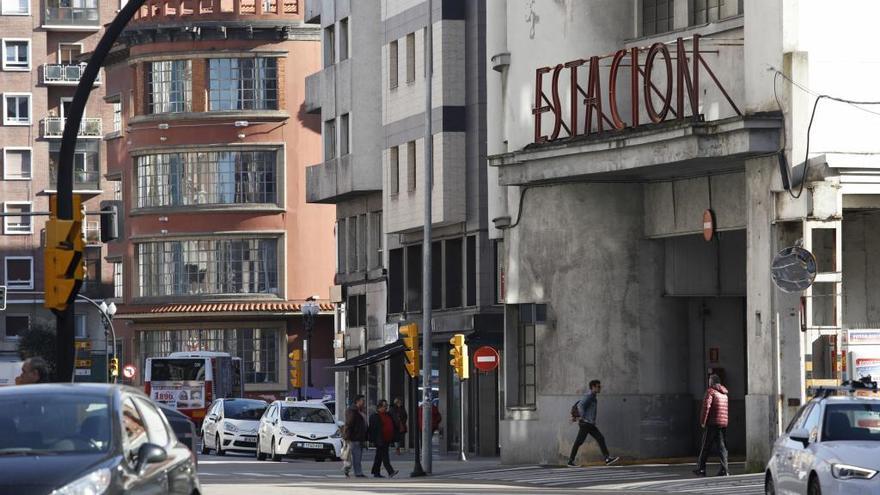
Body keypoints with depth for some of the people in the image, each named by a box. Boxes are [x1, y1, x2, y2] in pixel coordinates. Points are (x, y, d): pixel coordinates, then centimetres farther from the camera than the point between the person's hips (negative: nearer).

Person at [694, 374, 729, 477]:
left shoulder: (711, 391, -6)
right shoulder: (724, 393, 16)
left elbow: (706, 407, -14)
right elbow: (726, 408, 15)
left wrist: (703, 421, -10)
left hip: (712, 423, -6)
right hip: (724, 423, 6)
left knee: (705, 447, 3)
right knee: (723, 447, 5)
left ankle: (701, 469, 7)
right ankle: (724, 470, -4)